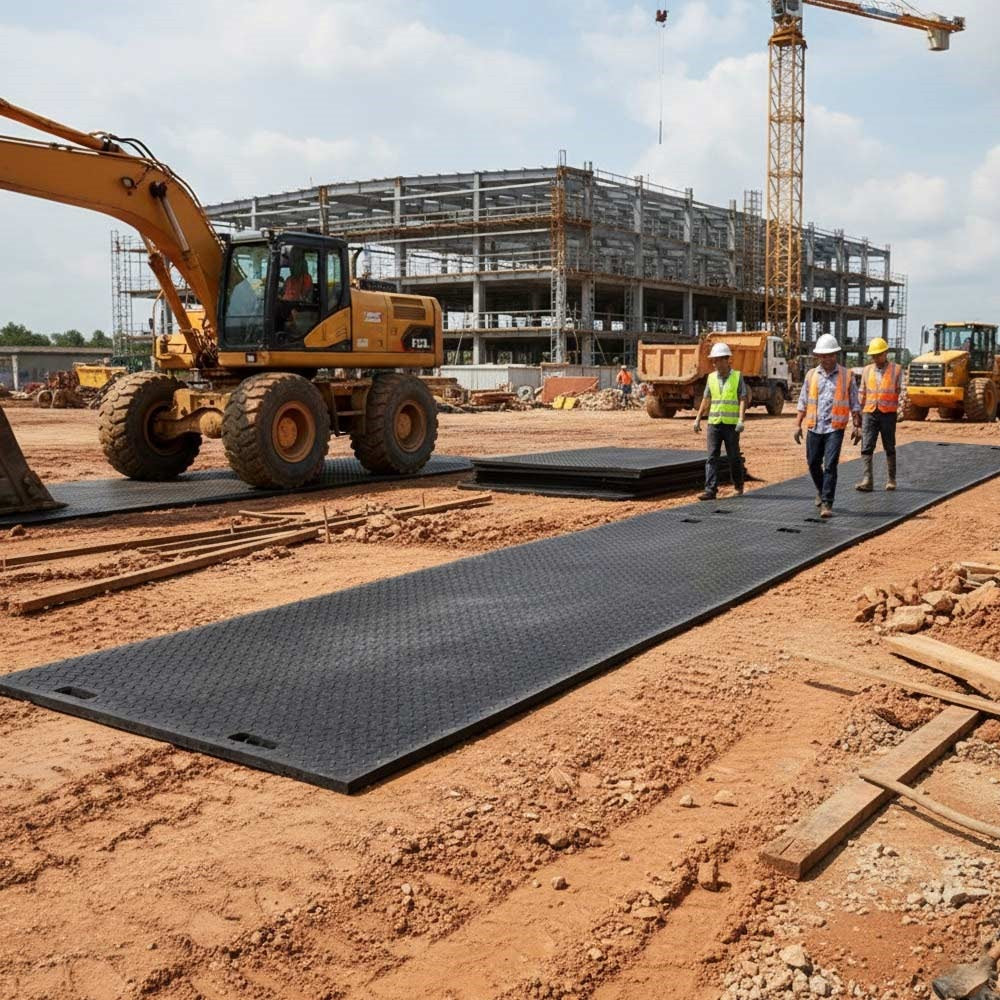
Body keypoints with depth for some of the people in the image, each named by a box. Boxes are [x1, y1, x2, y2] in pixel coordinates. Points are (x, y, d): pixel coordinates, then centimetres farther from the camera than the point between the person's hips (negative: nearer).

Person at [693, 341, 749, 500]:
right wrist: (697, 419, 9)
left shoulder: (737, 376, -1)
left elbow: (743, 399, -6)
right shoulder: (711, 377, 9)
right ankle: (710, 490, -8)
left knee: (734, 457, 7)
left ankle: (739, 486, 26)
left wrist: (741, 420, -16)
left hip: (731, 423, -3)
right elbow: (706, 399, 14)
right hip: (714, 422, 3)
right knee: (712, 457, -5)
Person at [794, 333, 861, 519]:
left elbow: (854, 404, 5)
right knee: (813, 464, 12)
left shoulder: (846, 375, 2)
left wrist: (857, 425, -1)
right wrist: (798, 425, 5)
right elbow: (803, 402, 11)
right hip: (814, 427, 3)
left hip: (835, 428, -3)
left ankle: (827, 504, -8)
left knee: (830, 466, -11)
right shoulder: (811, 375, 7)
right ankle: (821, 490, 39)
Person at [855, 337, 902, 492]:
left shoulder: (896, 369, 3)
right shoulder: (867, 370, 12)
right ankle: (867, 480, -10)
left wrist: (902, 407, -9)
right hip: (869, 412, 2)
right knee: (866, 447, -8)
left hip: (888, 412, -2)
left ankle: (891, 479, 19)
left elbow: (901, 390, 1)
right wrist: (858, 412, 14)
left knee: (889, 447, 8)